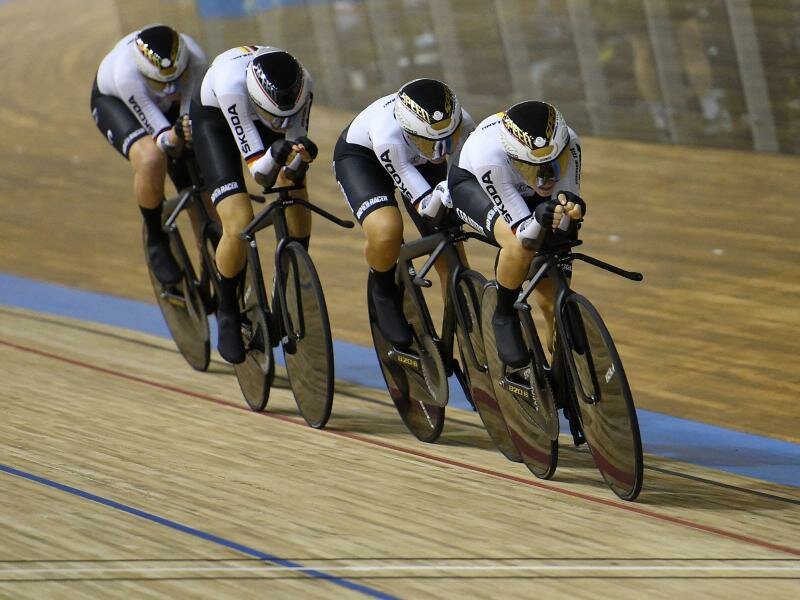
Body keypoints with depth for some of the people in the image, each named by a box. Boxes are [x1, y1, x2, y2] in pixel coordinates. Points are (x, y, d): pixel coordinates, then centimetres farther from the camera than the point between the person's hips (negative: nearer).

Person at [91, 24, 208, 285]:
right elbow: (160, 136, -40)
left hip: (167, 105, 4)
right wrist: (174, 137, -61)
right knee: (151, 160, -33)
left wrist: (191, 130, -51)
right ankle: (156, 241, -8)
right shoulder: (128, 74, -44)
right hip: (112, 100, -4)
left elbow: (192, 115, -29)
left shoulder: (195, 60, -36)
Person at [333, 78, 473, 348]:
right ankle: (384, 292, -1)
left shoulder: (462, 125, -33)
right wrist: (440, 196, -60)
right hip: (359, 154, -4)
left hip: (419, 160, 4)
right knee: (386, 231, -34)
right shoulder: (387, 135, -44)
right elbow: (424, 205, -41)